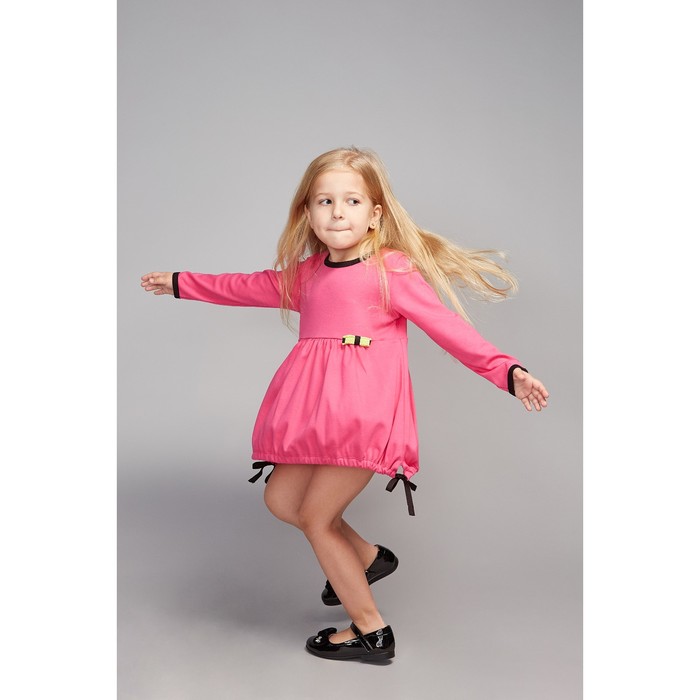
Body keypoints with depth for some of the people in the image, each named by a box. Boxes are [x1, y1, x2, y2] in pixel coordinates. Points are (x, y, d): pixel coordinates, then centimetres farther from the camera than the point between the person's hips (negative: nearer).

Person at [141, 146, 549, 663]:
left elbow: (446, 326, -8)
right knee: (280, 498, 15)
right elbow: (253, 286, 28)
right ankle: (368, 557, 35)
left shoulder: (392, 269, -5)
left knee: (315, 516, -2)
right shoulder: (308, 273, 14)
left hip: (364, 410, -8)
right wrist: (181, 283, 37)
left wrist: (507, 371, -18)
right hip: (320, 411, 8)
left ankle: (371, 632, 16)